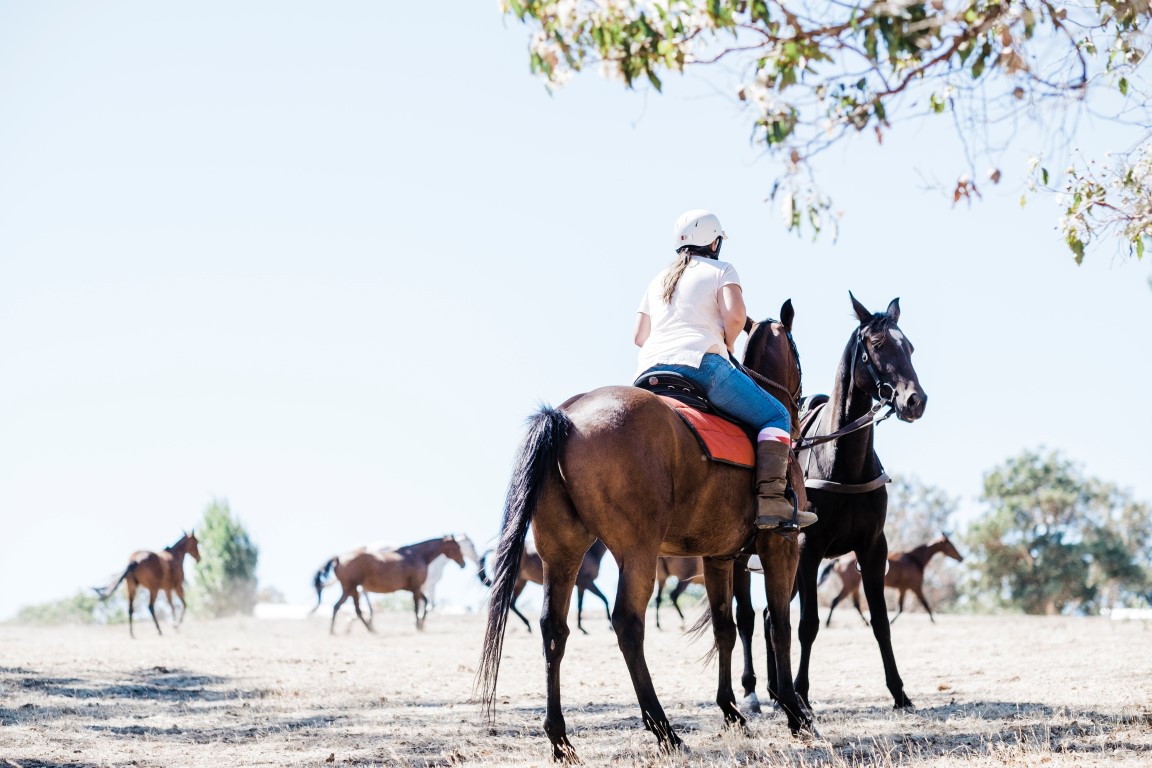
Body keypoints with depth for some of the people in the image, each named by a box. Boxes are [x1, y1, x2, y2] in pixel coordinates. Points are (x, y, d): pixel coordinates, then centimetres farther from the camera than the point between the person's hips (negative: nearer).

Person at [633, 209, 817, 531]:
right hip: (701, 363, -6)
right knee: (776, 416, 0)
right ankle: (770, 499, -19)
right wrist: (726, 345, 9)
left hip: (649, 369, 6)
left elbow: (639, 336, 24)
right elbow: (734, 314, -8)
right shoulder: (721, 270, 10)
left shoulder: (658, 281, 27)